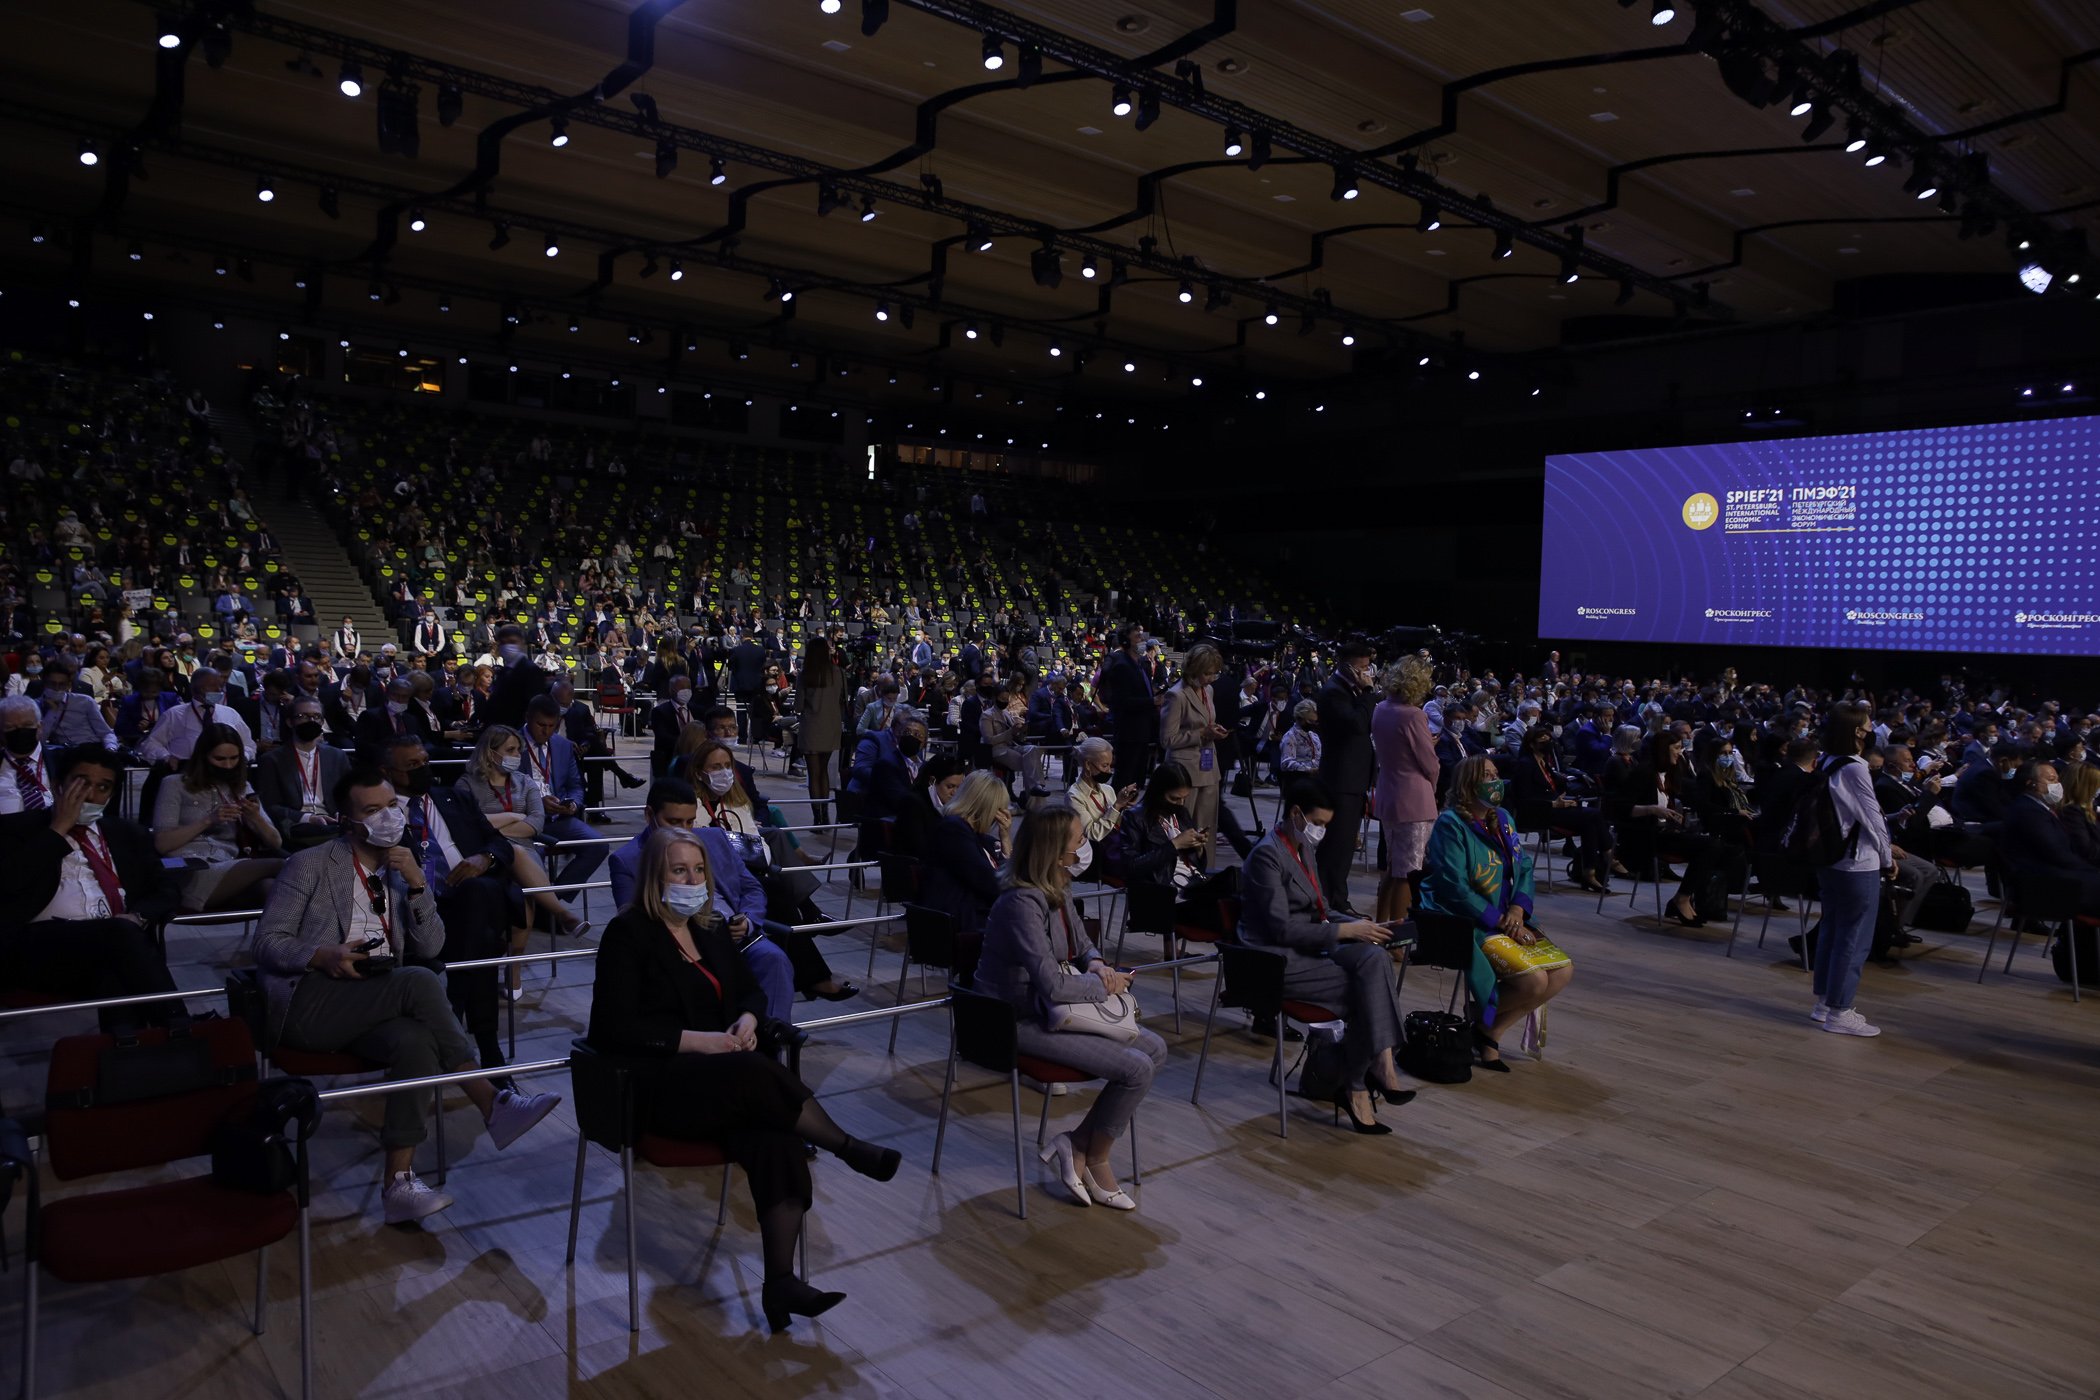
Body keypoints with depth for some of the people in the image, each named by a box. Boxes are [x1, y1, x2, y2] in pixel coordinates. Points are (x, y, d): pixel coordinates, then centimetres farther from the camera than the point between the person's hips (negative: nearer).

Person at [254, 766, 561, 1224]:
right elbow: (267, 942, -1)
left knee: (415, 1042, -33)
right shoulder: (311, 865, 3)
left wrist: (417, 883, -7)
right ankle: (493, 1104, -28)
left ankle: (398, 1182, -32)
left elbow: (431, 947, 7)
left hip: (375, 1007, 4)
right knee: (419, 981, -31)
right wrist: (324, 956, -21)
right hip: (307, 1003, -4)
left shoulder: (402, 872, 16)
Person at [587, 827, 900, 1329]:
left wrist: (747, 1019, -2)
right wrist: (697, 1041, -18)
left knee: (778, 1138, -28)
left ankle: (781, 1280, -31)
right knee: (759, 1076, -35)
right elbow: (615, 1027, -11)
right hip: (657, 1085, -5)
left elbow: (750, 990, 22)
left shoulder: (712, 927, 16)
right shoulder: (628, 933, -4)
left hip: (726, 1076, 5)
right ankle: (851, 1149, -15)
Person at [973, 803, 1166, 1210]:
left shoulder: (1058, 889, 3)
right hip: (1022, 1020, -10)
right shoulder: (1022, 902, -26)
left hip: (1052, 1008, 10)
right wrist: (1108, 985, -14)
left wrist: (1096, 963, -4)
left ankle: (1079, 1142, 7)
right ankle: (1096, 1161, 7)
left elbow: (1081, 942, 20)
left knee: (1155, 1049, 4)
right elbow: (1053, 985, -30)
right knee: (1136, 1069, -16)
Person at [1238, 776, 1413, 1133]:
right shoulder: (1267, 855, -15)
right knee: (1369, 990, -21)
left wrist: (1360, 925, 3)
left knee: (1375, 958, -19)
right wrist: (1346, 931, -19)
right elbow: (1282, 928, -21)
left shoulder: (1303, 848, 14)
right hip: (1278, 963, -8)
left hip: (1307, 948, 8)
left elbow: (1320, 910, 21)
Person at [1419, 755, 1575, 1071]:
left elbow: (1525, 868, 13)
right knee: (1534, 980, -23)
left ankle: (1493, 1033, 6)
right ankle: (1483, 1026, 5)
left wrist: (1518, 909, -6)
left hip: (1507, 920, 8)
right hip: (1466, 926, -8)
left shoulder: (1502, 819, 11)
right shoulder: (1451, 825, -13)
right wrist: (1500, 921, -18)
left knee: (1563, 971, -6)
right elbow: (1454, 888, -18)